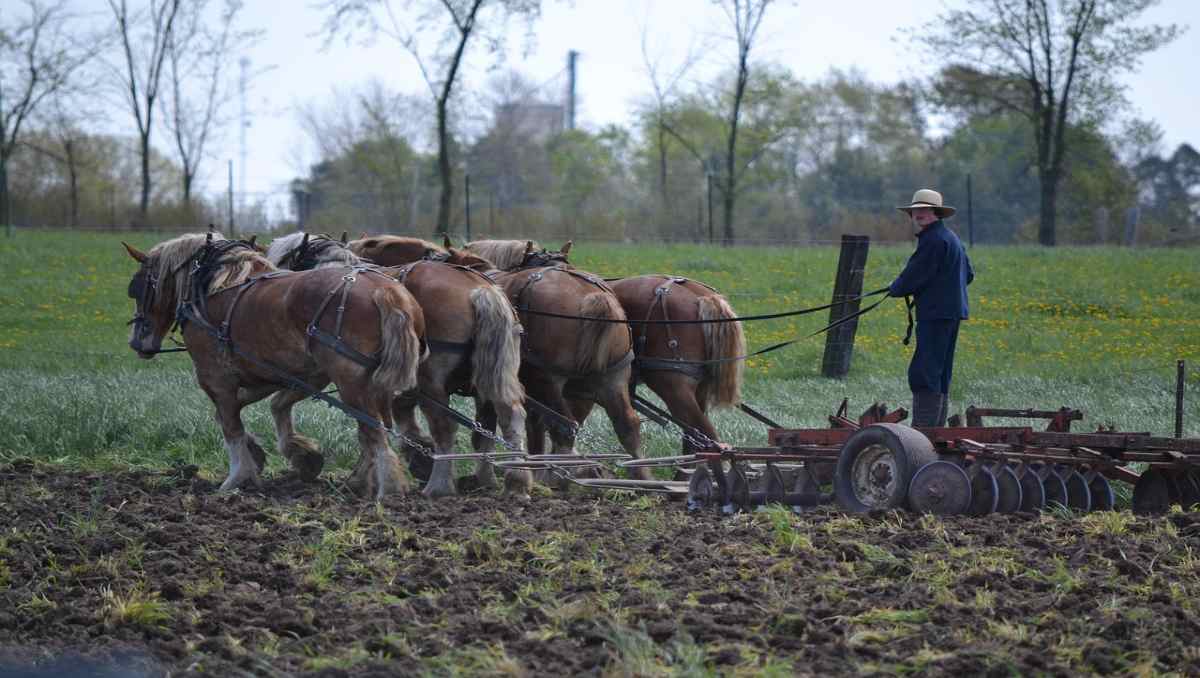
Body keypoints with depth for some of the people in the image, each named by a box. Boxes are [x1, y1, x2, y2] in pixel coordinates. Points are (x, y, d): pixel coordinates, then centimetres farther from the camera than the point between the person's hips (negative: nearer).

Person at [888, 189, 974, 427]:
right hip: (952, 312, 11)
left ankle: (923, 428, -16)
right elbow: (969, 274, 27)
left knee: (924, 373, -12)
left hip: (936, 314, -11)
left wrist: (894, 289, 3)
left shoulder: (934, 240, -14)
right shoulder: (951, 238, 19)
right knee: (940, 374, 14)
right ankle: (937, 427, 18)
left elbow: (912, 276, -15)